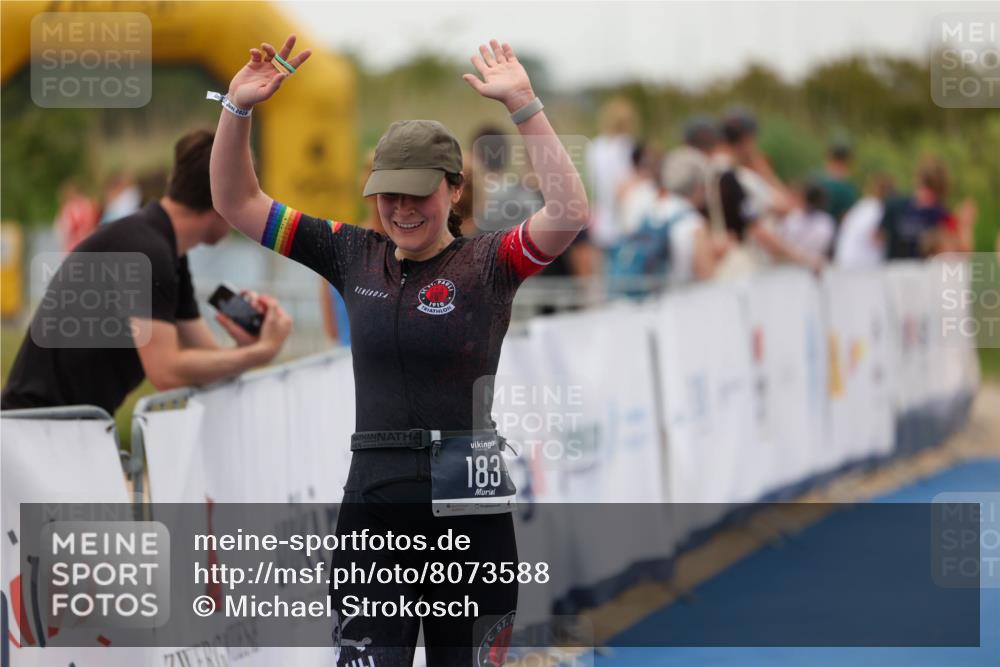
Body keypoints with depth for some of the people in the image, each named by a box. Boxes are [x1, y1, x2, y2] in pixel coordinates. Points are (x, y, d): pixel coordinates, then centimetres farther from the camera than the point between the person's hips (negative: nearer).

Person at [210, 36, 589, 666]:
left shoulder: (487, 263, -1)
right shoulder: (355, 257, 10)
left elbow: (569, 215, -20)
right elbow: (238, 203, 14)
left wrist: (523, 104, -24)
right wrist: (239, 108, 0)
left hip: (467, 514, -2)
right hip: (373, 510, 2)